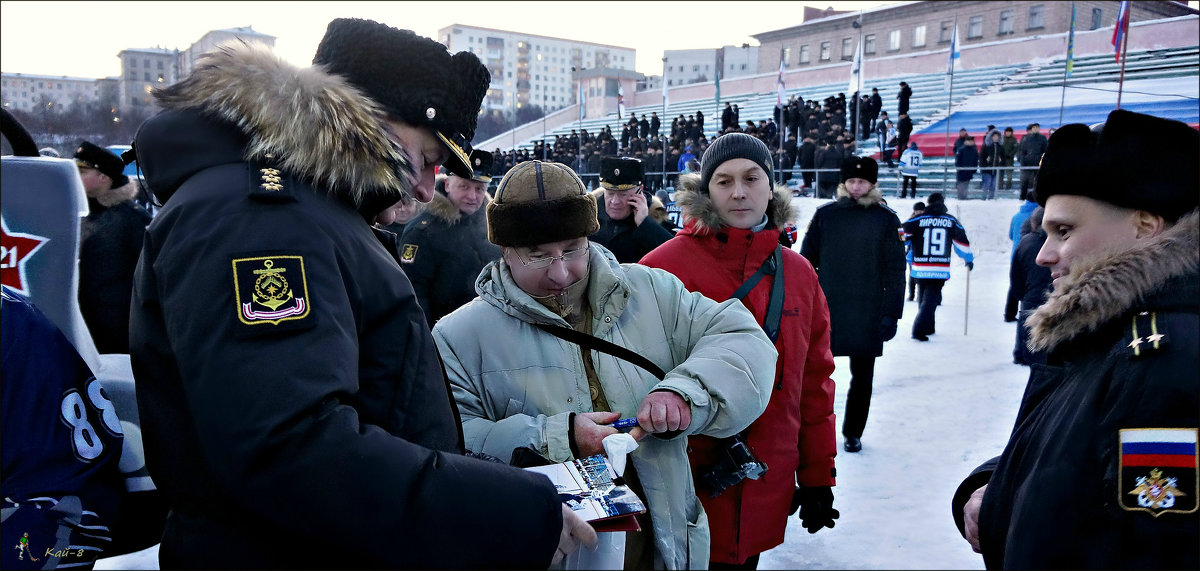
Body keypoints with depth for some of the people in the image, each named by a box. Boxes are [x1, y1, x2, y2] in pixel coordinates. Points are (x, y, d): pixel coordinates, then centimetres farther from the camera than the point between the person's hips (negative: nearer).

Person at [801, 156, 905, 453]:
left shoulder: (887, 219, 0)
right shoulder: (825, 215, 2)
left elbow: (895, 270, -1)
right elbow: (806, 260, 5)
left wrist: (891, 314, -5)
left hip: (868, 315, 0)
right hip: (825, 311, 0)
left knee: (862, 376, 11)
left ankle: (853, 432, 27)